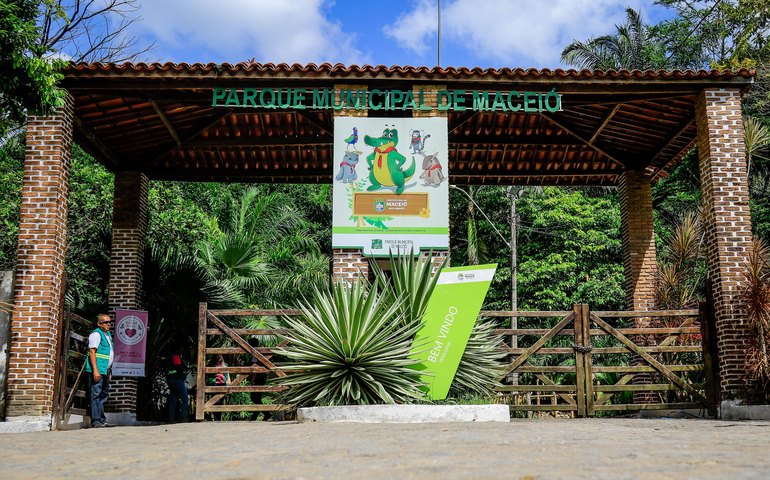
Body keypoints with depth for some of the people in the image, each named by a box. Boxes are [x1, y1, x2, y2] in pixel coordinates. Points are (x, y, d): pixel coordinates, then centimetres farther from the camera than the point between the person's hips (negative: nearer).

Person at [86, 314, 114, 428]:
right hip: (98, 370, -10)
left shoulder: (108, 334, 20)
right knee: (96, 395, -8)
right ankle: (96, 421, -8)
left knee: (104, 394, 12)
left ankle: (102, 420, 18)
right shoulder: (96, 334, -8)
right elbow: (92, 352, -16)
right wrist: (95, 370, -23)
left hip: (106, 370, 10)